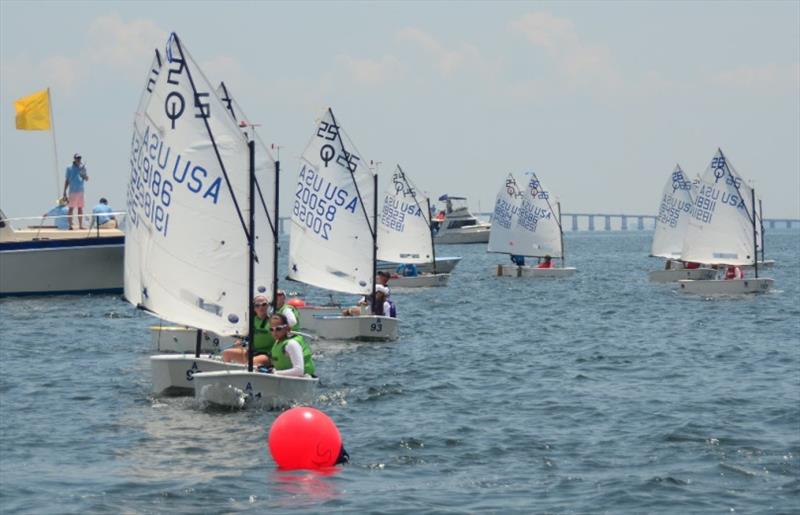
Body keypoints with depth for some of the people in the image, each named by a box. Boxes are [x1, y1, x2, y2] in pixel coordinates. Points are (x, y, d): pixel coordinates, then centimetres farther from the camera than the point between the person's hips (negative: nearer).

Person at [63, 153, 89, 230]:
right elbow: (67, 180, 4)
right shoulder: (69, 168, 2)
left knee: (80, 208, 7)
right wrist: (64, 191, 0)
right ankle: (70, 225, -5)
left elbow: (87, 179, 9)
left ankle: (80, 225, 11)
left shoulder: (83, 167, 10)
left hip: (80, 191, 4)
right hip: (73, 191, -4)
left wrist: (83, 174, -13)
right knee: (71, 208, -6)